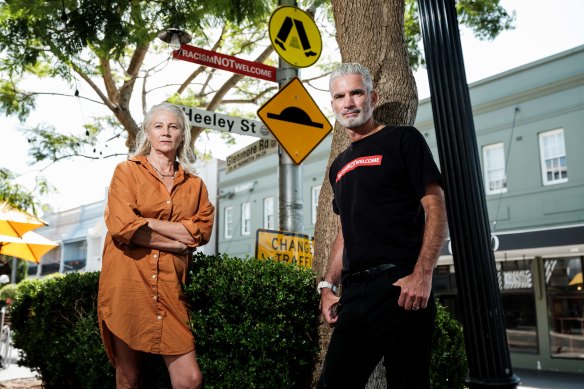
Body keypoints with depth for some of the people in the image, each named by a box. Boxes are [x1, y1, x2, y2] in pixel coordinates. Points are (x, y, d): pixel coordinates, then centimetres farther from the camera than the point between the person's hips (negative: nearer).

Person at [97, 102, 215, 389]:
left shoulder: (194, 184, 13)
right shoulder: (127, 171, 5)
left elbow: (202, 229, -2)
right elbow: (121, 225, -10)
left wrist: (147, 222, -9)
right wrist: (175, 240, -6)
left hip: (169, 287, 2)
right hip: (128, 282, -2)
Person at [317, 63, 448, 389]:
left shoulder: (402, 139, 3)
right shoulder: (339, 166, 21)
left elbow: (436, 209, -6)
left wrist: (422, 275, -18)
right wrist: (328, 286, 15)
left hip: (401, 287, -6)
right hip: (355, 294, 6)